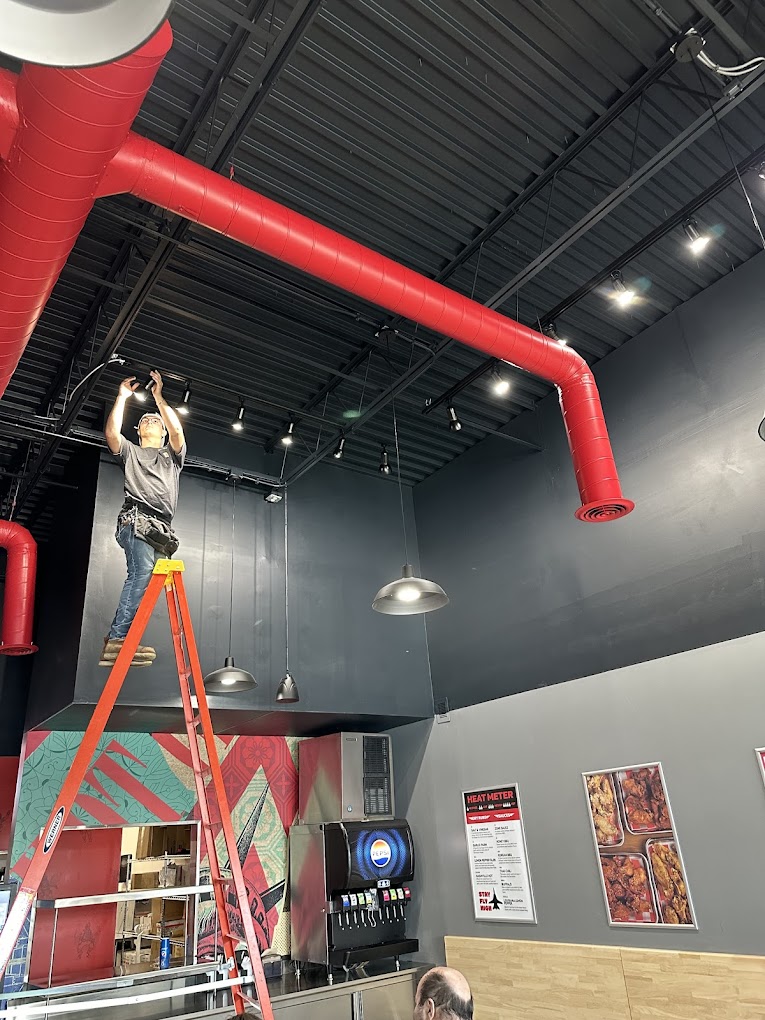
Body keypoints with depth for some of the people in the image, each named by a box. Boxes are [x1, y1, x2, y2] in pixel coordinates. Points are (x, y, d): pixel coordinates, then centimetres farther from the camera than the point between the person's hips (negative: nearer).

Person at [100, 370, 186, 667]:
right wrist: (123, 395, 10)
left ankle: (118, 642, -11)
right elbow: (111, 432, 4)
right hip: (136, 518, -3)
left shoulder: (172, 455, 29)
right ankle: (117, 639, -31)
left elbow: (178, 431, 8)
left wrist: (158, 397, 13)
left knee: (142, 577, -9)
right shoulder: (130, 451, 26)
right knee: (143, 570, -26)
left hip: (161, 528, 3)